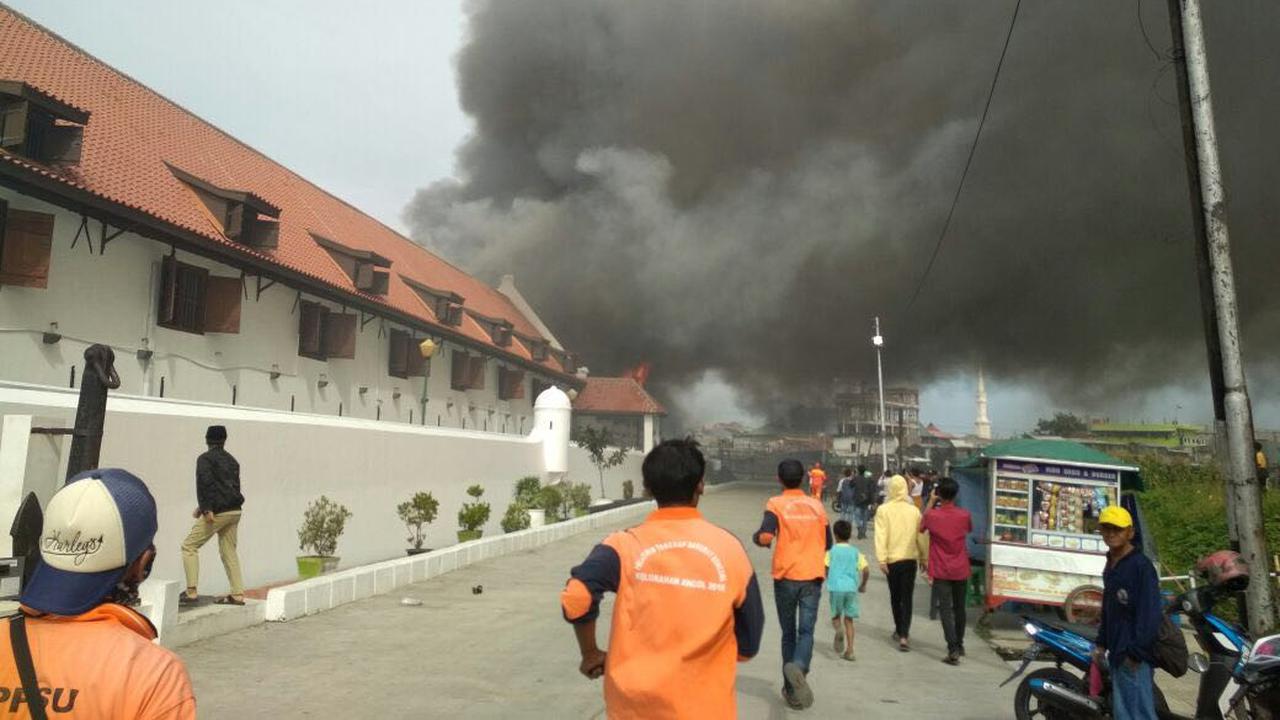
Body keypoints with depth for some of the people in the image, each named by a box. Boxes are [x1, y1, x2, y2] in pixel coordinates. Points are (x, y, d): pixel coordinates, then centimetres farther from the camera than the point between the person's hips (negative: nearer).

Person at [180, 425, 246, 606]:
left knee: (189, 546, 5)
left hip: (218, 512, -7)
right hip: (234, 511, 7)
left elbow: (205, 483, -16)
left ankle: (192, 592, -1)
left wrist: (207, 509, -21)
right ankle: (238, 594, 12)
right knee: (229, 552, 14)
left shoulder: (205, 459, -2)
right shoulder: (231, 460, 18)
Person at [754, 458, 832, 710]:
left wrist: (755, 536, 3)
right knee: (806, 630, 0)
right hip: (813, 576, 1)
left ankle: (791, 688, 18)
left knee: (789, 632, 12)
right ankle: (799, 667, -29)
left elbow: (765, 538, -18)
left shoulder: (776, 504, -5)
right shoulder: (816, 505, 7)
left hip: (786, 576, -1)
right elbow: (827, 544, 14)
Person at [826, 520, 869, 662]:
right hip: (851, 587, 2)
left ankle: (839, 630, -20)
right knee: (848, 619, 11)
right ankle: (849, 650, 6)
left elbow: (825, 568, -5)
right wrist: (863, 585, 16)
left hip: (836, 587, -2)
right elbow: (866, 570, 0)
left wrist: (828, 579, 15)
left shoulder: (831, 551, 3)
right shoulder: (855, 552, 9)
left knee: (836, 616, 14)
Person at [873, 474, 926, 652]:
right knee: (907, 598, 2)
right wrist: (924, 557, 16)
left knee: (895, 597, 17)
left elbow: (881, 535, -13)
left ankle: (900, 630, 29)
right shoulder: (914, 510, 1)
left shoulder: (883, 510, -6)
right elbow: (921, 536, 6)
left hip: (893, 559, -1)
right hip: (911, 559, 1)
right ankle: (904, 635, -8)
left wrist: (881, 559, -13)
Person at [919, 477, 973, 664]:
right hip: (961, 570, 3)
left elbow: (922, 526, 9)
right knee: (959, 608, 18)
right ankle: (959, 645, 32)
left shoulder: (932, 515, -14)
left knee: (946, 610, -1)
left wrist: (931, 501, 8)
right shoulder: (964, 515, -7)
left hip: (941, 571, -3)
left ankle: (953, 651, -10)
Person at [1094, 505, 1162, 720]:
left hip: (1134, 656, -9)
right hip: (1118, 654, 9)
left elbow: (1149, 613, -18)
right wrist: (1101, 643, 19)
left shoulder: (1141, 566, -12)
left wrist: (1136, 652, -20)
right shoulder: (1110, 567, 16)